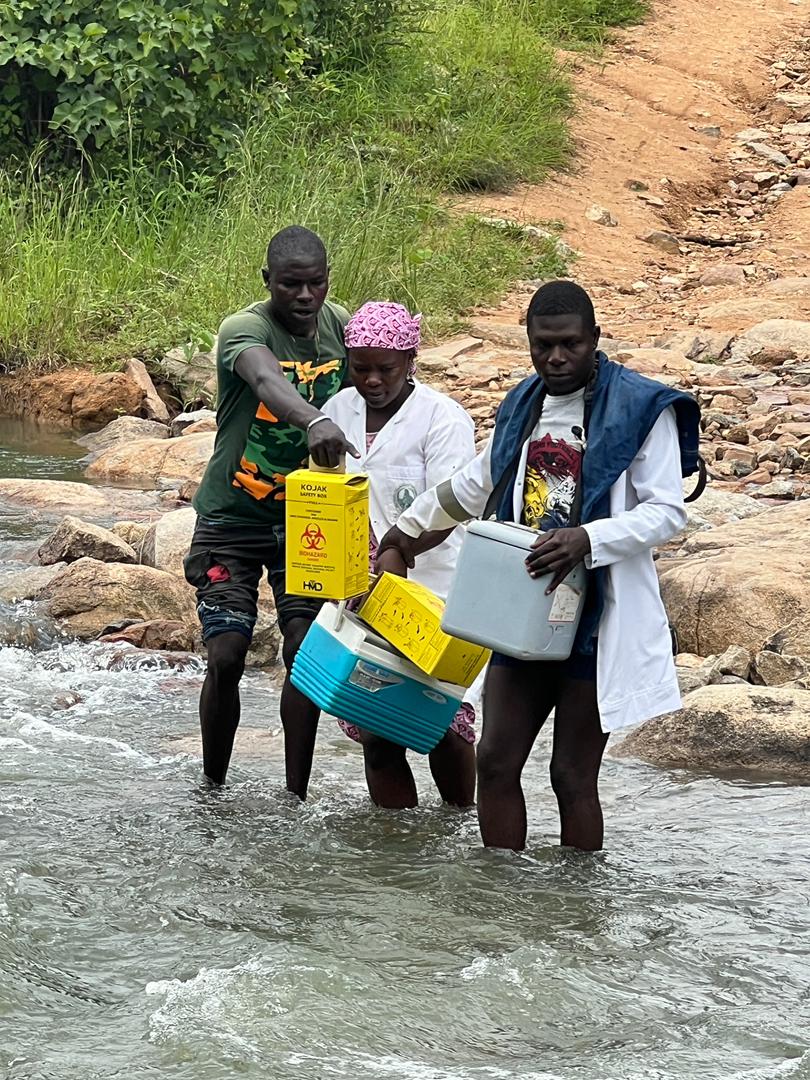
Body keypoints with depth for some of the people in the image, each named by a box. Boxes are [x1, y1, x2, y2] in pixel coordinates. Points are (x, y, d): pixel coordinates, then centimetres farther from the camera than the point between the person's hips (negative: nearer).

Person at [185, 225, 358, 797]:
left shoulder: (341, 326, -2)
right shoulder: (244, 329, -21)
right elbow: (265, 379, -44)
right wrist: (315, 421, -65)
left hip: (306, 517, 4)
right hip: (232, 518, -4)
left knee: (306, 650, -5)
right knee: (226, 655, -7)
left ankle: (297, 794, 5)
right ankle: (213, 789, 12)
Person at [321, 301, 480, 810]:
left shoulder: (442, 419, -9)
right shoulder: (339, 411, 10)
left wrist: (400, 550, -36)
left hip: (430, 591, -5)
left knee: (442, 724, -5)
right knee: (376, 733, 3)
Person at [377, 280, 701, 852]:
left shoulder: (642, 408, -8)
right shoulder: (522, 407, 13)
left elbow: (669, 512, -13)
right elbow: (477, 484, 30)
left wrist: (587, 538, -27)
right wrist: (410, 526, 38)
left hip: (598, 617, -6)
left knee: (574, 774, -4)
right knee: (496, 761, 2)